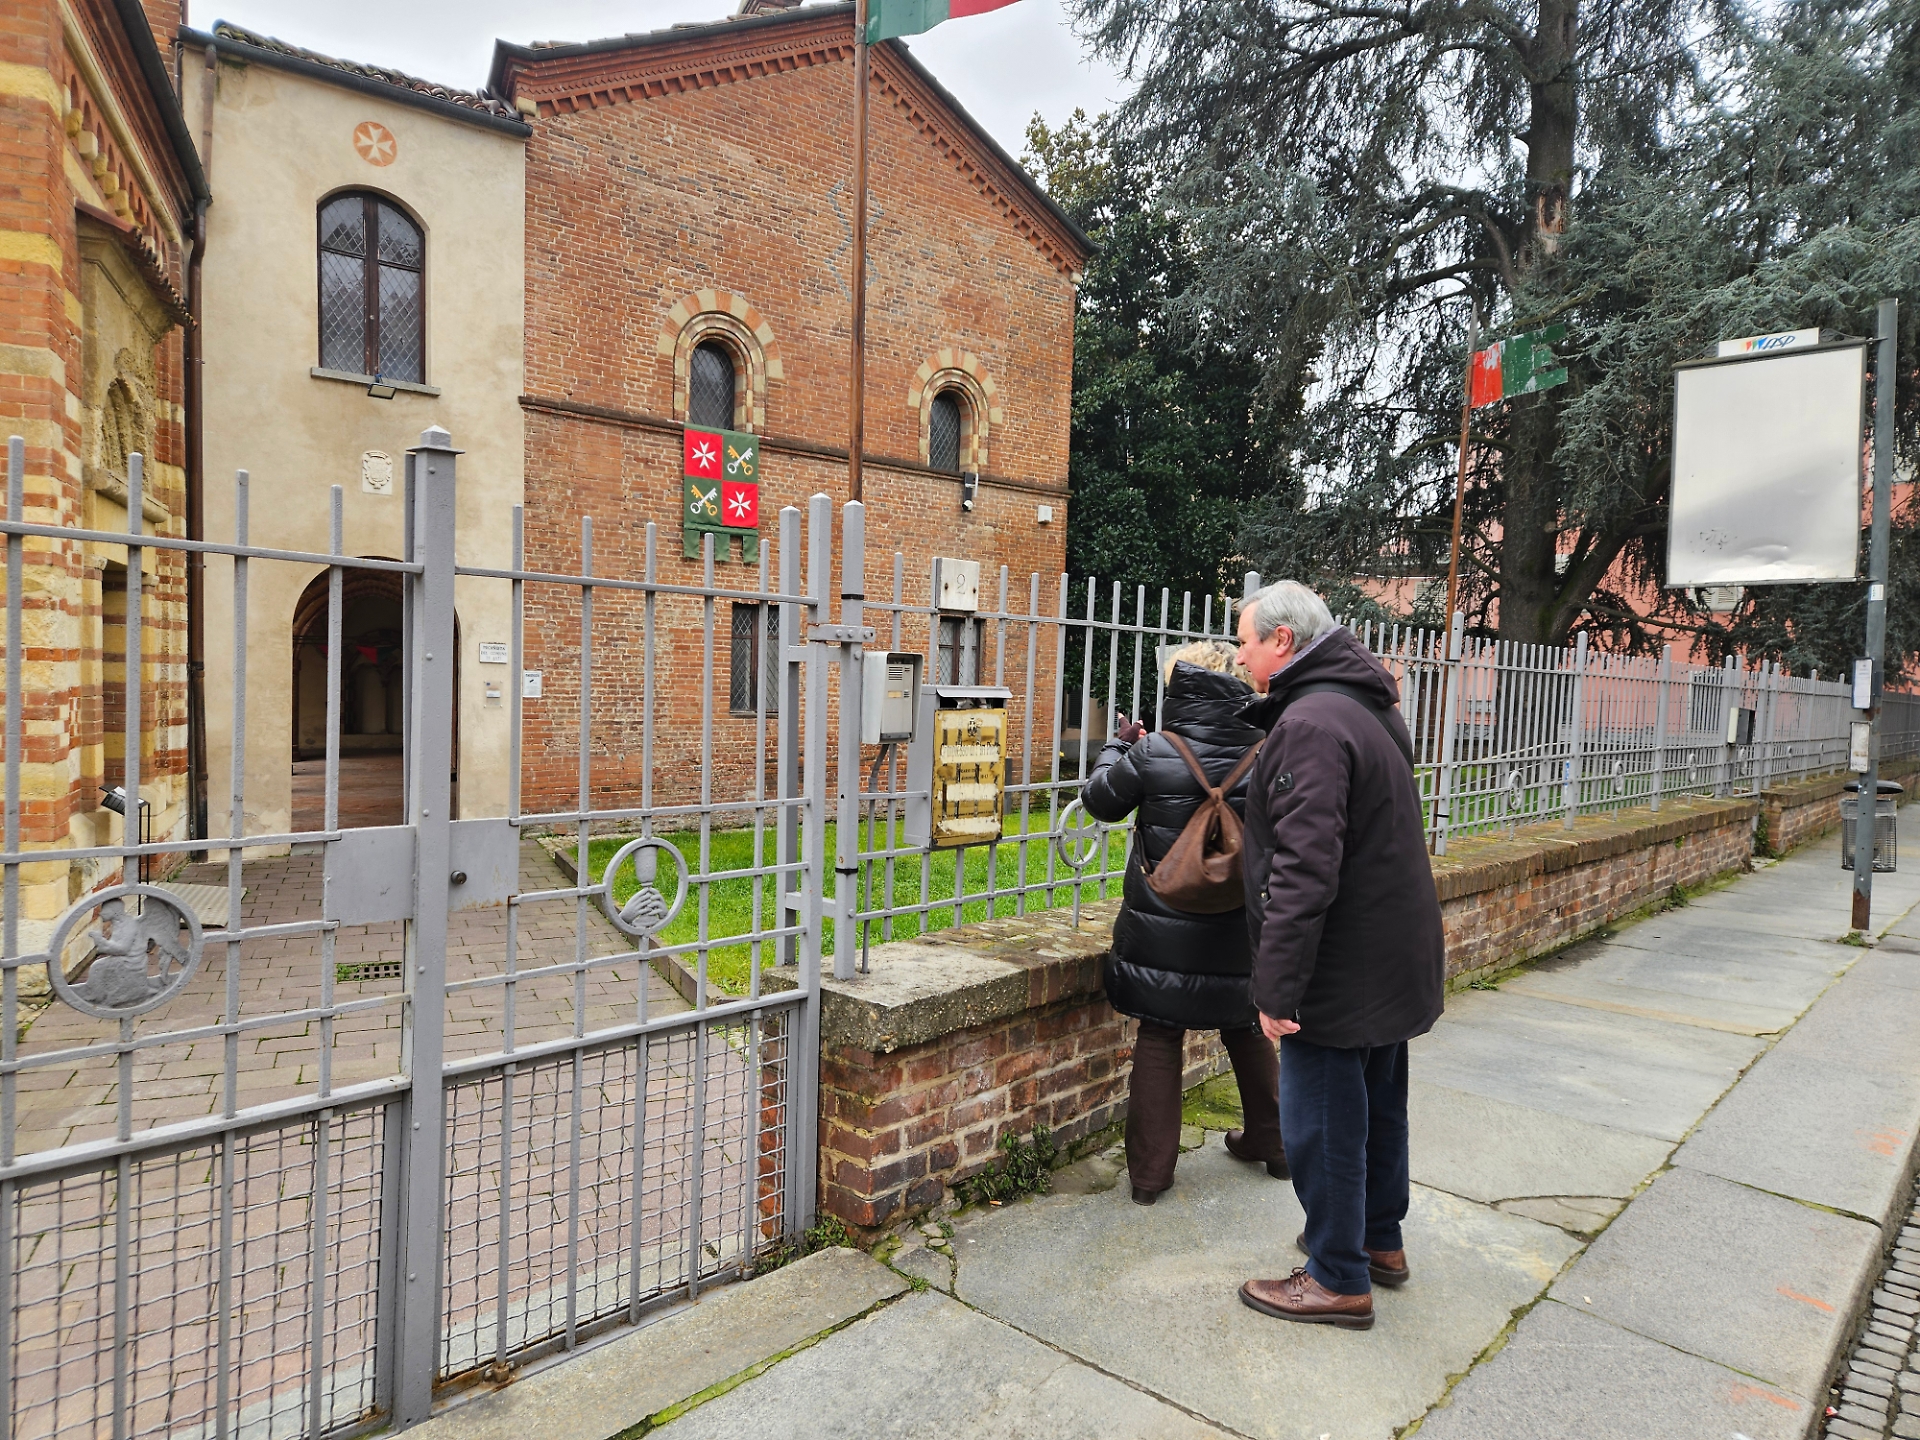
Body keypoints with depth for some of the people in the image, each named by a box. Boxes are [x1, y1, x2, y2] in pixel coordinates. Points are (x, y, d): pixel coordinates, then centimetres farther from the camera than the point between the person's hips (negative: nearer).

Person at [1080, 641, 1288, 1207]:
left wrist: (1118, 744, 15)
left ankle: (1150, 1171, 16)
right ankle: (1270, 1144, 40)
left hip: (1162, 931, -3)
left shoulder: (1151, 754, -14)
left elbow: (1100, 800, 0)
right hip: (1238, 928, 3)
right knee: (1249, 1033, 22)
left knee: (1158, 1042, 9)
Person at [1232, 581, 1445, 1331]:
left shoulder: (1311, 722, -24)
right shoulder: (1369, 706, 10)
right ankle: (1380, 1239, 40)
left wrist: (1277, 986, -26)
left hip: (1340, 970, -10)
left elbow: (1304, 870, -29)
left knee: (1320, 1120, 4)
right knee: (1377, 1103, 22)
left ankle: (1339, 1278, 19)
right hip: (1394, 957, 10)